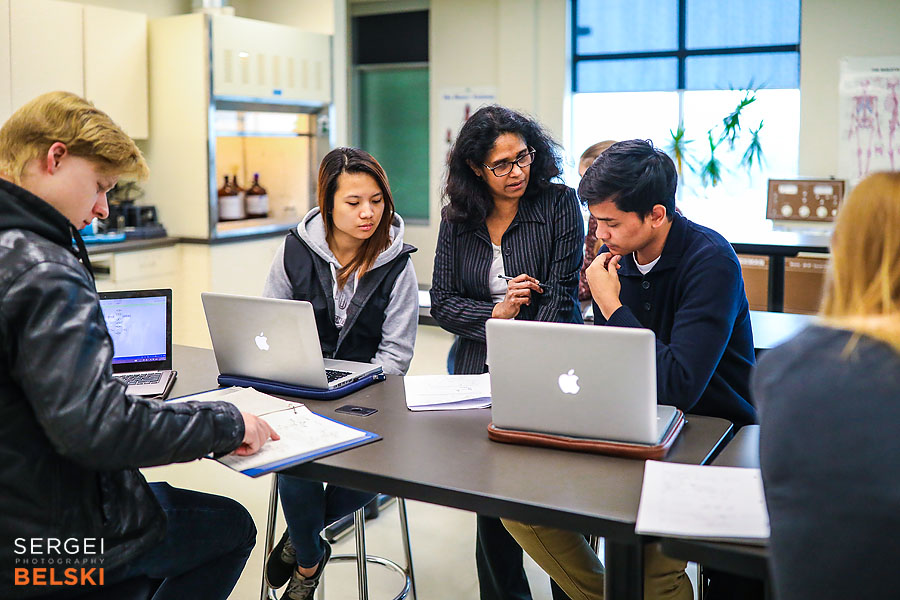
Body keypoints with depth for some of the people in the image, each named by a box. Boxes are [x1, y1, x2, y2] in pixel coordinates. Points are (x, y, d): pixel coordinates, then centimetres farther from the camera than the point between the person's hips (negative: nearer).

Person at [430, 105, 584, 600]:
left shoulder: (559, 203, -3)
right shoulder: (458, 219, 7)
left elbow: (560, 293, -10)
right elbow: (441, 304, 6)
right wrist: (495, 312, -12)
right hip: (481, 373, 3)